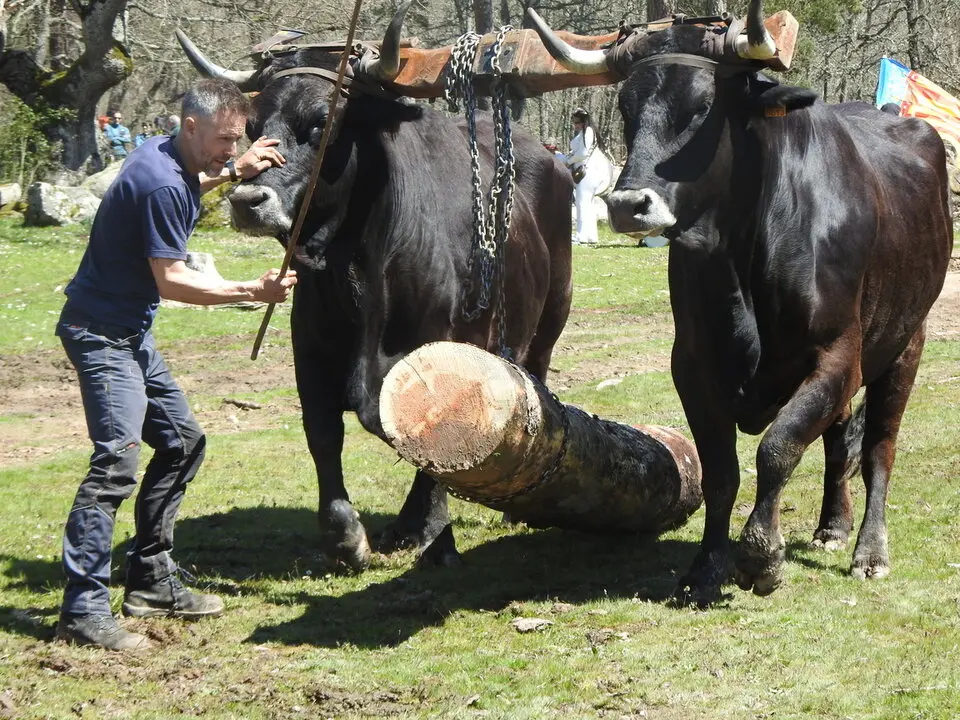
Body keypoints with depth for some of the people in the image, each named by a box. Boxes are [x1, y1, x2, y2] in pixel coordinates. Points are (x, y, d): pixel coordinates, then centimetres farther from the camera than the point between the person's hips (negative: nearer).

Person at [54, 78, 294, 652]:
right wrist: (253, 291, -21)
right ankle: (83, 611, -21)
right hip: (102, 331, -11)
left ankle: (151, 582, 22)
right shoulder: (161, 184, -23)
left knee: (183, 442, 16)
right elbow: (171, 280, -21)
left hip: (129, 331, 11)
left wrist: (231, 174, 21)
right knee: (117, 462, -19)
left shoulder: (165, 156, 7)